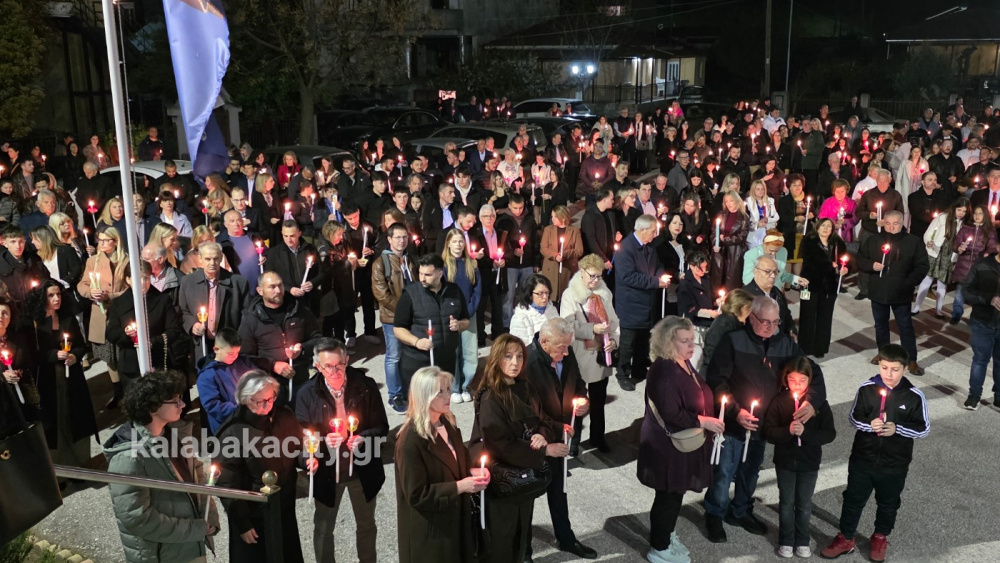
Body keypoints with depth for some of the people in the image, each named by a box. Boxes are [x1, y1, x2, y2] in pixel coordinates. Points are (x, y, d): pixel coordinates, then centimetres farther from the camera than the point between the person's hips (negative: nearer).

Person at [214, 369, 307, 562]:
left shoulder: (285, 417, -5)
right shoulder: (232, 433, -21)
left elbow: (298, 448, 12)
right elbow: (227, 484, -16)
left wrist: (307, 459, -10)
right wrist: (242, 523, -13)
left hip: (285, 509, 5)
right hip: (254, 516, -5)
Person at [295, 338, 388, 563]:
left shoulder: (366, 386, -14)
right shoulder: (307, 394, -13)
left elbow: (382, 427, -8)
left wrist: (363, 438, -28)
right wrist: (323, 441, -29)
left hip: (362, 468, 1)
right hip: (326, 471, 0)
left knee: (366, 525, 22)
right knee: (323, 528, 18)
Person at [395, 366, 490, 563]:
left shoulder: (448, 423, 1)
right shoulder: (410, 440, -25)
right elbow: (416, 494, -23)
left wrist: (473, 471, -6)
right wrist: (459, 487, -26)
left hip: (455, 518, 8)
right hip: (428, 529, -8)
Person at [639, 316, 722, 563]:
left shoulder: (683, 363, 5)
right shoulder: (665, 370, -26)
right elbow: (671, 414, -28)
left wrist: (709, 420, 10)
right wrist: (703, 422, -21)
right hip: (668, 444, -9)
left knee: (675, 494, 21)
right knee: (668, 496, 4)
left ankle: (667, 535, 39)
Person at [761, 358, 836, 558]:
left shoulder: (819, 403, -9)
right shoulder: (779, 401, -10)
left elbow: (830, 434, -12)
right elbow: (768, 432, -12)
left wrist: (805, 432, -26)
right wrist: (788, 430, -30)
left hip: (809, 463, 0)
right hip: (785, 461, 0)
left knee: (804, 504, 14)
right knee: (786, 502, 13)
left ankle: (802, 541, 31)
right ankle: (786, 541, 28)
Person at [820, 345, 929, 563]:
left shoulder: (914, 396, -14)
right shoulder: (866, 388, -11)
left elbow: (924, 429, -7)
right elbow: (854, 417, -2)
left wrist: (897, 429, -23)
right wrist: (869, 424, -23)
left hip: (895, 465, 0)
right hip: (862, 459, 0)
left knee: (888, 504, 20)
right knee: (853, 499, 14)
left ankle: (880, 537, 44)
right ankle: (845, 539, 32)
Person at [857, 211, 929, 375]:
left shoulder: (914, 242, -6)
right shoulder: (873, 241, 1)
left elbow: (922, 266, -5)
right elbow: (860, 260, 7)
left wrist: (909, 283, -17)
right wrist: (871, 265, -14)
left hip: (901, 294, -3)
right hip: (878, 292, 3)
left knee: (906, 327, 3)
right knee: (880, 325, 17)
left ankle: (911, 361, 11)